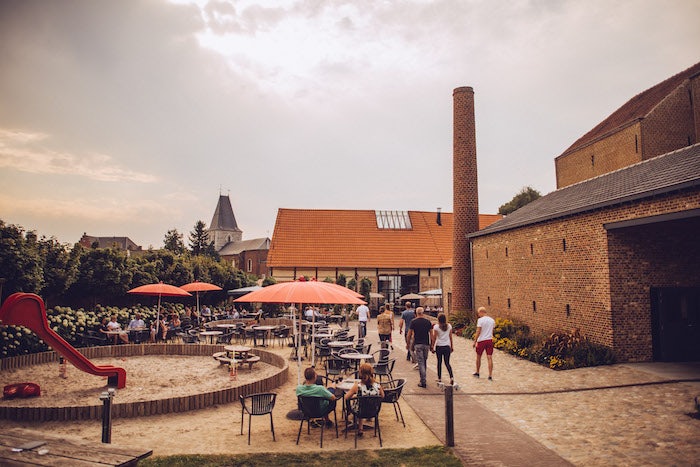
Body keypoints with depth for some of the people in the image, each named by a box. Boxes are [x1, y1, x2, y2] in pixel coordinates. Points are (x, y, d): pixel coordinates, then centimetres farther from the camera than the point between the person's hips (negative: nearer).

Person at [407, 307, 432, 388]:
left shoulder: (414, 321, -4)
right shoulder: (427, 321, 4)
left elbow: (409, 334, -2)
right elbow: (431, 334, 4)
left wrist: (408, 344, 8)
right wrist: (431, 344, 10)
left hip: (417, 344, -3)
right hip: (426, 344, 3)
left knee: (421, 363, -4)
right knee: (424, 361, 17)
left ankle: (423, 382, -8)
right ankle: (423, 379, 26)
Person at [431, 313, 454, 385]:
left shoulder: (436, 327, -9)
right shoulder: (449, 326, 1)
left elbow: (434, 338, -7)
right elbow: (450, 337, 6)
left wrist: (433, 347, 2)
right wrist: (451, 346, 15)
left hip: (439, 346, -2)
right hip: (447, 346, 3)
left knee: (439, 362, 11)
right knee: (447, 363, 8)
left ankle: (439, 378, 17)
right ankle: (451, 377, -11)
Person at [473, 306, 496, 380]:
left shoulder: (480, 320, -11)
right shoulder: (492, 320, 8)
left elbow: (478, 332, -14)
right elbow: (492, 331, 16)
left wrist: (475, 341, -10)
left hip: (481, 341, -4)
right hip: (490, 340, 4)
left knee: (478, 357, 13)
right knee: (490, 358, 2)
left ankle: (477, 373, 26)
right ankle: (490, 376, -2)